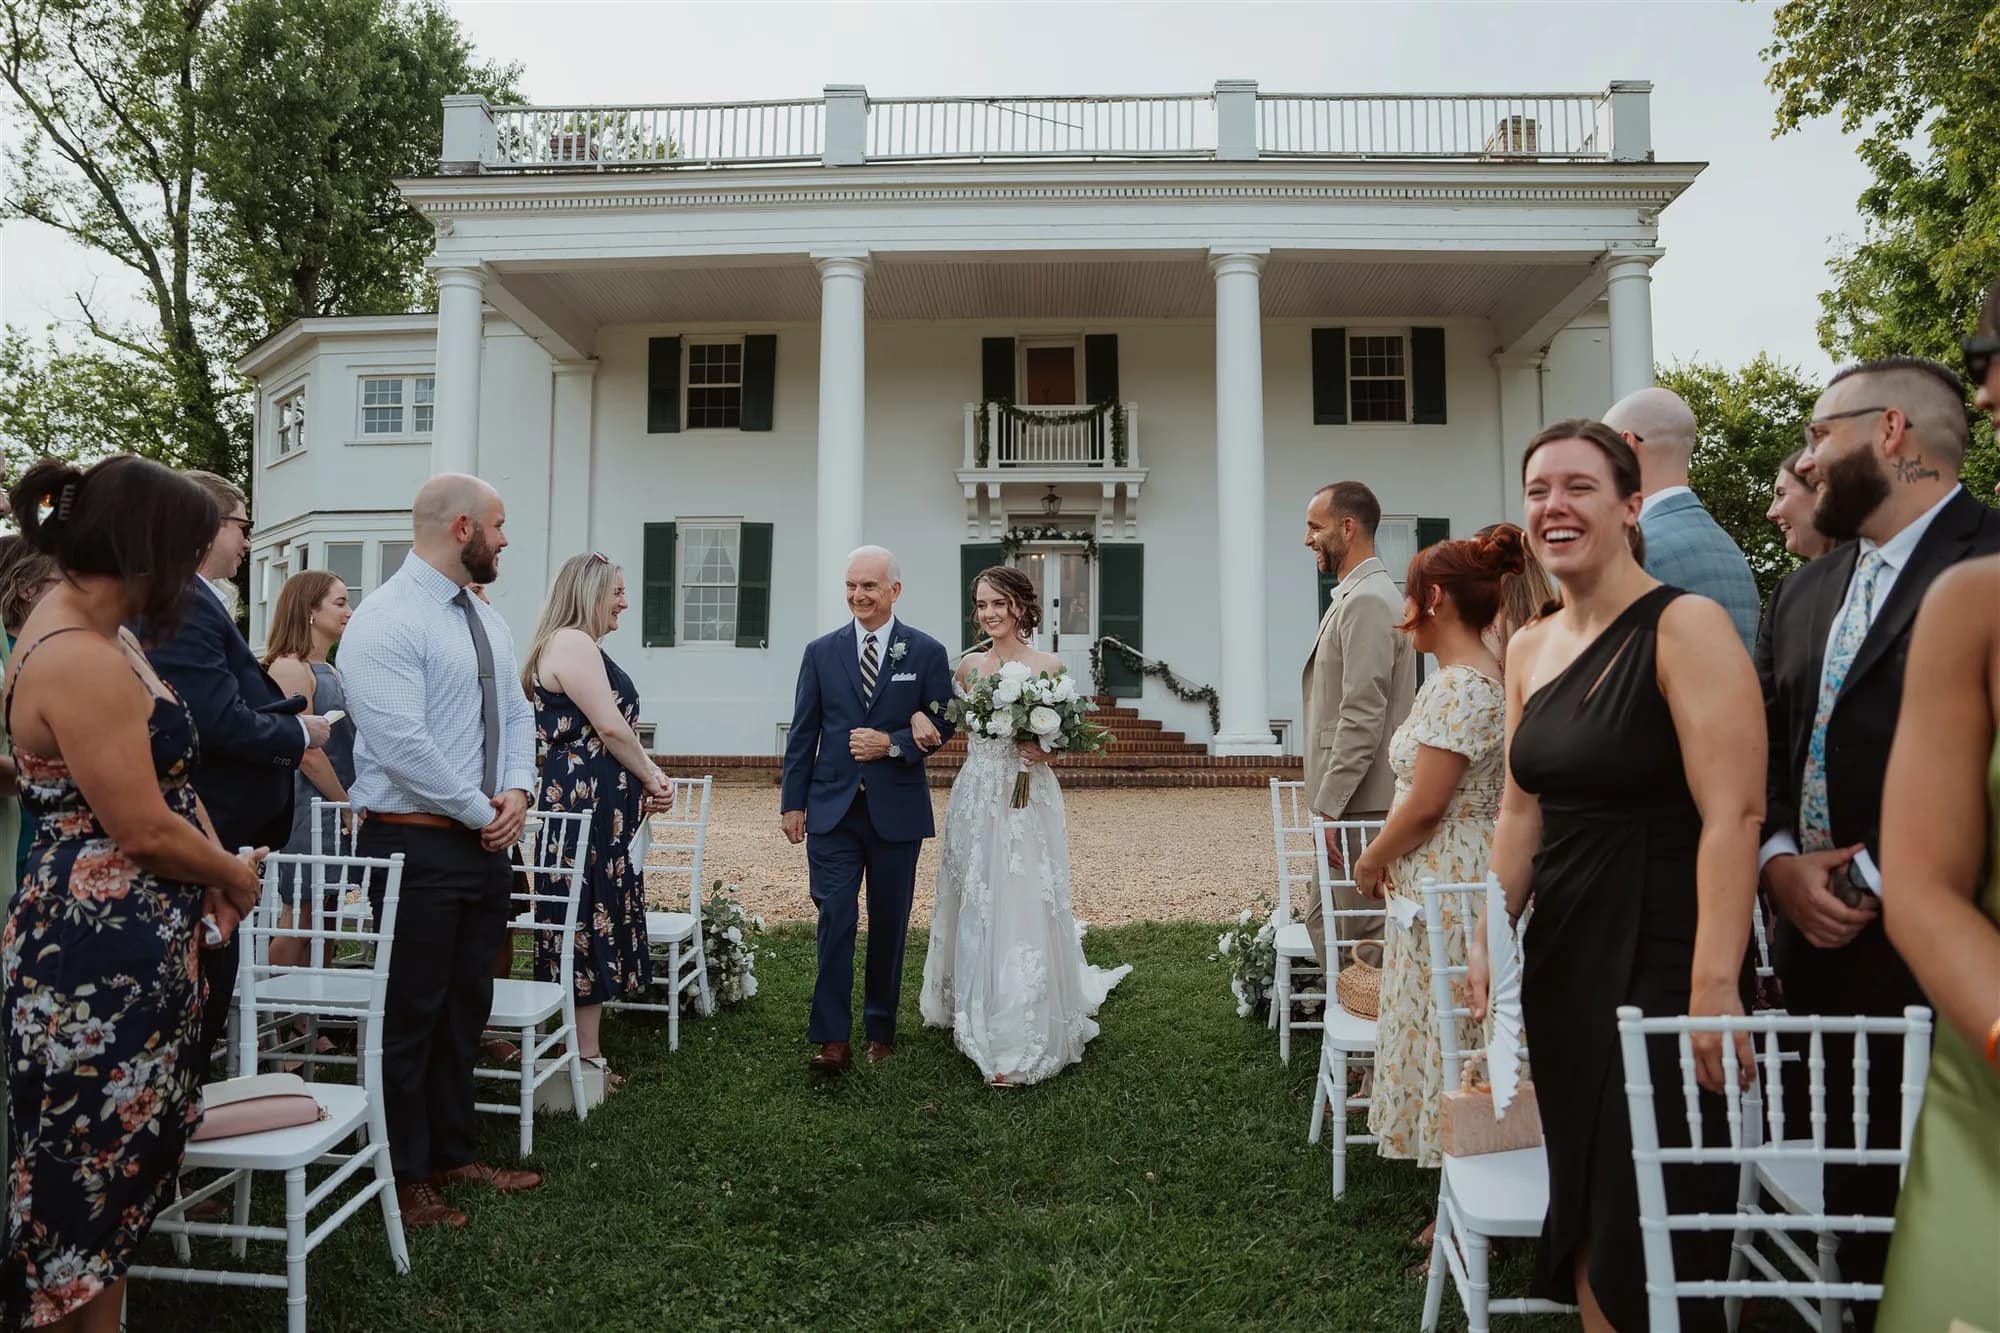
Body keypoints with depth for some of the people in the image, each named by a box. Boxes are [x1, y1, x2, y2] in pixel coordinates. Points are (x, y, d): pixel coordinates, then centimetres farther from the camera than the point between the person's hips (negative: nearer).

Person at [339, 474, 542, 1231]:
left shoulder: (487, 621, 13)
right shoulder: (387, 621, -14)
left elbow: (515, 715, 15)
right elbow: (401, 745, -22)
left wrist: (516, 791, -2)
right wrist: (482, 811, -14)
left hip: (484, 845, 8)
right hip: (416, 847, -8)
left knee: (466, 1009, 16)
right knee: (411, 1015, 4)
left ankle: (454, 1154, 31)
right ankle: (404, 1177, 20)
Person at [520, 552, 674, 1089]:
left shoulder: (576, 645, 20)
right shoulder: (574, 644, -13)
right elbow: (610, 727, -18)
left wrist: (645, 780, 7)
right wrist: (652, 778, -4)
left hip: (582, 799, 11)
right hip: (588, 800, -11)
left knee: (588, 915, 13)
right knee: (590, 917, -4)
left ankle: (584, 1048, 22)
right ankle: (586, 1057, 4)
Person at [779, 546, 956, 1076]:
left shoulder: (927, 652, 0)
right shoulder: (821, 651, 4)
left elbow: (942, 724, 1)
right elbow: (803, 732, 5)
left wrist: (893, 744, -16)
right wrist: (792, 802, 3)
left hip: (896, 810, 0)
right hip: (832, 808, 1)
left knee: (889, 924, 10)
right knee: (835, 920, -5)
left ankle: (880, 1030, 26)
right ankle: (834, 1039, 0)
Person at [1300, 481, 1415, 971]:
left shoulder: (1366, 600, -16)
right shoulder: (1354, 596, 16)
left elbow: (1363, 716, -22)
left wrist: (1330, 806, -20)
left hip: (1361, 805, -10)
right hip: (1348, 801, 10)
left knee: (1366, 937, -1)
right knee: (1323, 920, 16)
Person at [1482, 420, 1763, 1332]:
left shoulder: (1685, 627, -14)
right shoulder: (1529, 648, 8)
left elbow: (1734, 816, -20)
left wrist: (1715, 985, -24)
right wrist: (1491, 940, 7)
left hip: (1660, 954, -6)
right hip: (1563, 953, 7)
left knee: (1653, 1219, 5)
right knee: (1582, 1197, 17)